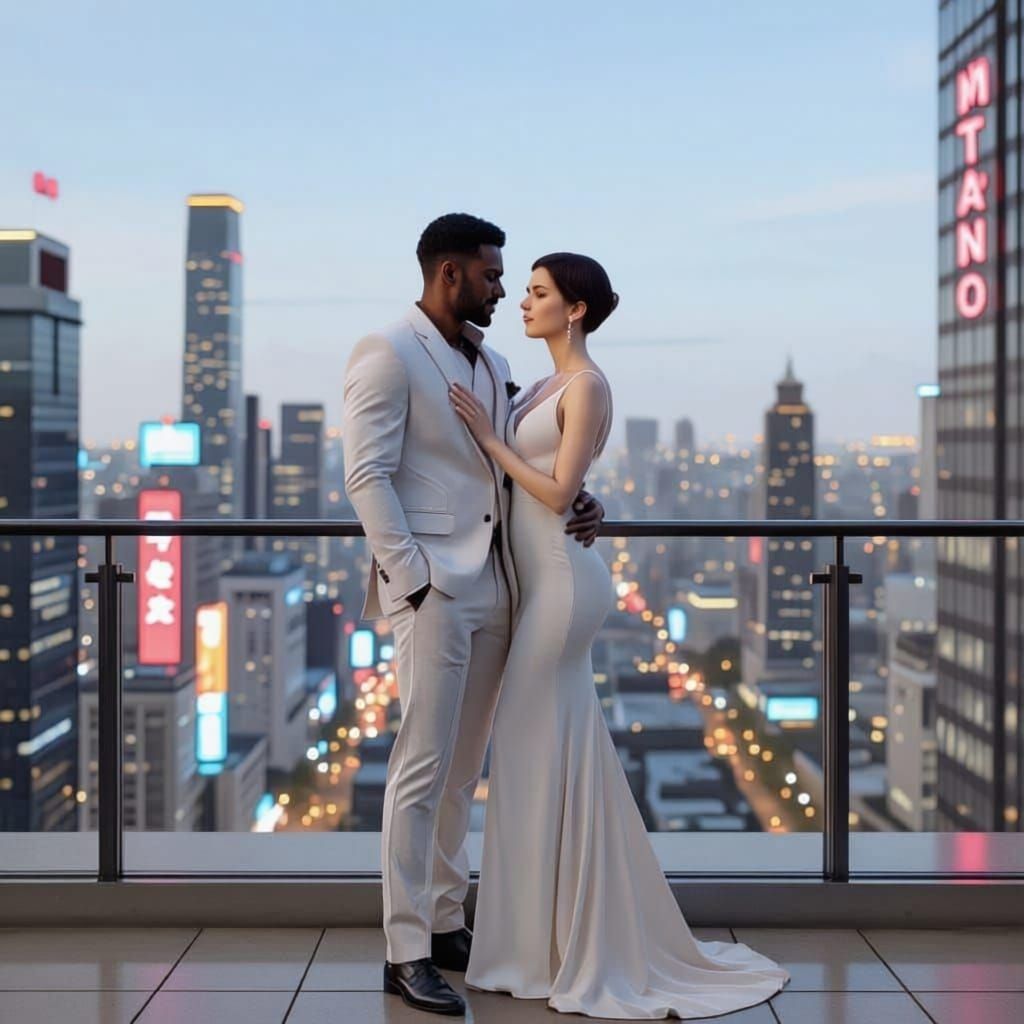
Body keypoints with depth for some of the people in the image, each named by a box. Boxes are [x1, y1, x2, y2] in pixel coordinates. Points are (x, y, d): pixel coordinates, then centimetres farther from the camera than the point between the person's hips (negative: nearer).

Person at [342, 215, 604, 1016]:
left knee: (463, 770, 13)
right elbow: (367, 476, -12)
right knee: (423, 769, -6)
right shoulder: (387, 355, -6)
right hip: (435, 589, -8)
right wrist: (412, 582, -17)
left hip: (497, 589, 8)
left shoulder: (493, 365, 18)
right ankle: (406, 953, 0)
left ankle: (445, 923, 23)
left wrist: (578, 502, 3)